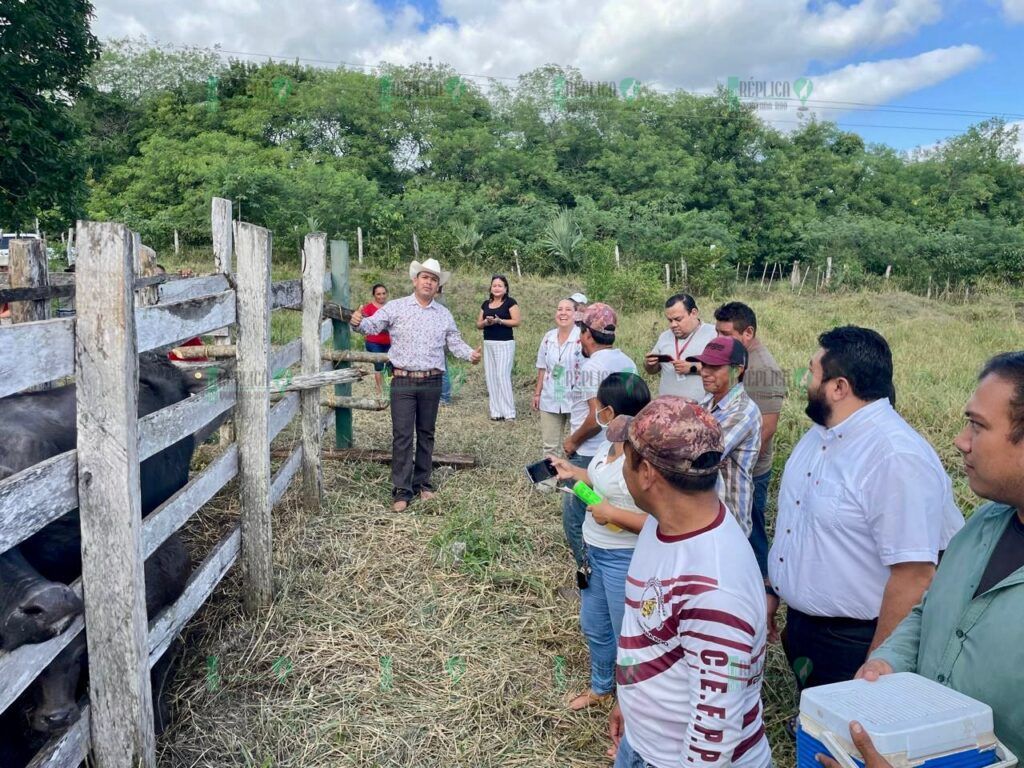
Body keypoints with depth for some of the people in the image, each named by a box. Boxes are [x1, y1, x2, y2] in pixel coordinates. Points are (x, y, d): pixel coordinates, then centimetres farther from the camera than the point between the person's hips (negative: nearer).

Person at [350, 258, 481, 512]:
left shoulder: (444, 314, 10)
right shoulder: (395, 307, 0)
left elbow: (455, 342, 11)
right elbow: (372, 326, -6)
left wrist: (470, 354, -9)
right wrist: (358, 323, -28)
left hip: (432, 383, 3)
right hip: (403, 382, -3)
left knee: (426, 434, 12)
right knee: (402, 436, -4)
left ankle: (422, 483, 24)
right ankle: (402, 491, 2)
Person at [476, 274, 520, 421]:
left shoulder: (510, 302, -3)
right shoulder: (486, 304, 13)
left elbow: (516, 321, -10)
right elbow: (478, 324, 14)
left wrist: (499, 321, -20)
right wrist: (486, 322, -8)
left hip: (505, 343, -6)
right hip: (488, 344, 6)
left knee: (503, 375, -12)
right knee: (491, 376, 5)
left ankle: (509, 412, -7)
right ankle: (496, 412, 11)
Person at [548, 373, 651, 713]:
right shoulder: (611, 444, -1)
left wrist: (610, 514, -27)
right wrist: (574, 472, 15)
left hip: (625, 560, -10)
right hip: (595, 551, 10)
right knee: (593, 626, 27)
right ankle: (601, 687, 52)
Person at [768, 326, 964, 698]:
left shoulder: (897, 458, -26)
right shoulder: (820, 433, 3)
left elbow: (914, 576, -26)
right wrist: (772, 590, 15)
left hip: (851, 644, -8)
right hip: (800, 624, 8)